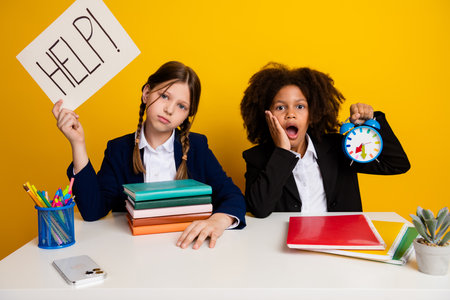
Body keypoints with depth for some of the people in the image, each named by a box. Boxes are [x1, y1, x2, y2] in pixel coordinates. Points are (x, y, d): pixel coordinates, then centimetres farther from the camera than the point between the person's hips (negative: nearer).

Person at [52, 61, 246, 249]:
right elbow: (92, 212, -7)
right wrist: (78, 144, -11)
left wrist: (218, 220, -26)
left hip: (187, 246, 0)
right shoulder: (118, 150, 5)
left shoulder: (197, 147, 5)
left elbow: (234, 197, -2)